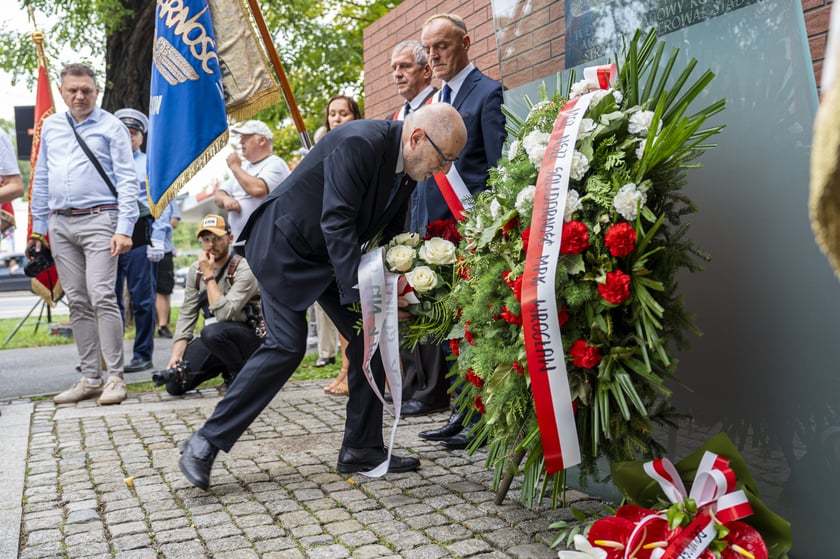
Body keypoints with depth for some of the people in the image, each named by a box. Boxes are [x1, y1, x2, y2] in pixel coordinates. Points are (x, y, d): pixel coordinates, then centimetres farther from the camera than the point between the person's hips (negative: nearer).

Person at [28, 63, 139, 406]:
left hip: (98, 220, -5)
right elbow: (41, 179, 20)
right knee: (77, 302, 6)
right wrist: (37, 228, 17)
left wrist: (124, 229, -14)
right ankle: (90, 378, 13)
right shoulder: (50, 127, 15)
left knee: (101, 296, -14)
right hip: (60, 225, 5)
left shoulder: (111, 126, 0)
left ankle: (114, 377, -7)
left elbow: (127, 181, -5)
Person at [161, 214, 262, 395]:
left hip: (248, 335, -6)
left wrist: (208, 275, -21)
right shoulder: (195, 270, 4)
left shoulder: (243, 269, -17)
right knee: (174, 383, -7)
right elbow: (187, 314, 3)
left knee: (212, 332, -37)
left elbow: (224, 314, -27)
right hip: (211, 339, 6)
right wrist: (176, 353, -8)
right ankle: (225, 367, 16)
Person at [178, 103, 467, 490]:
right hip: (284, 245, -9)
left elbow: (391, 235, 8)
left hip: (333, 255, 9)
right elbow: (336, 223, -31)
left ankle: (362, 449, 11)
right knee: (286, 346, -16)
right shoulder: (360, 143, -27)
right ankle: (205, 443, -3)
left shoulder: (407, 167, 1)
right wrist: (361, 293, -35)